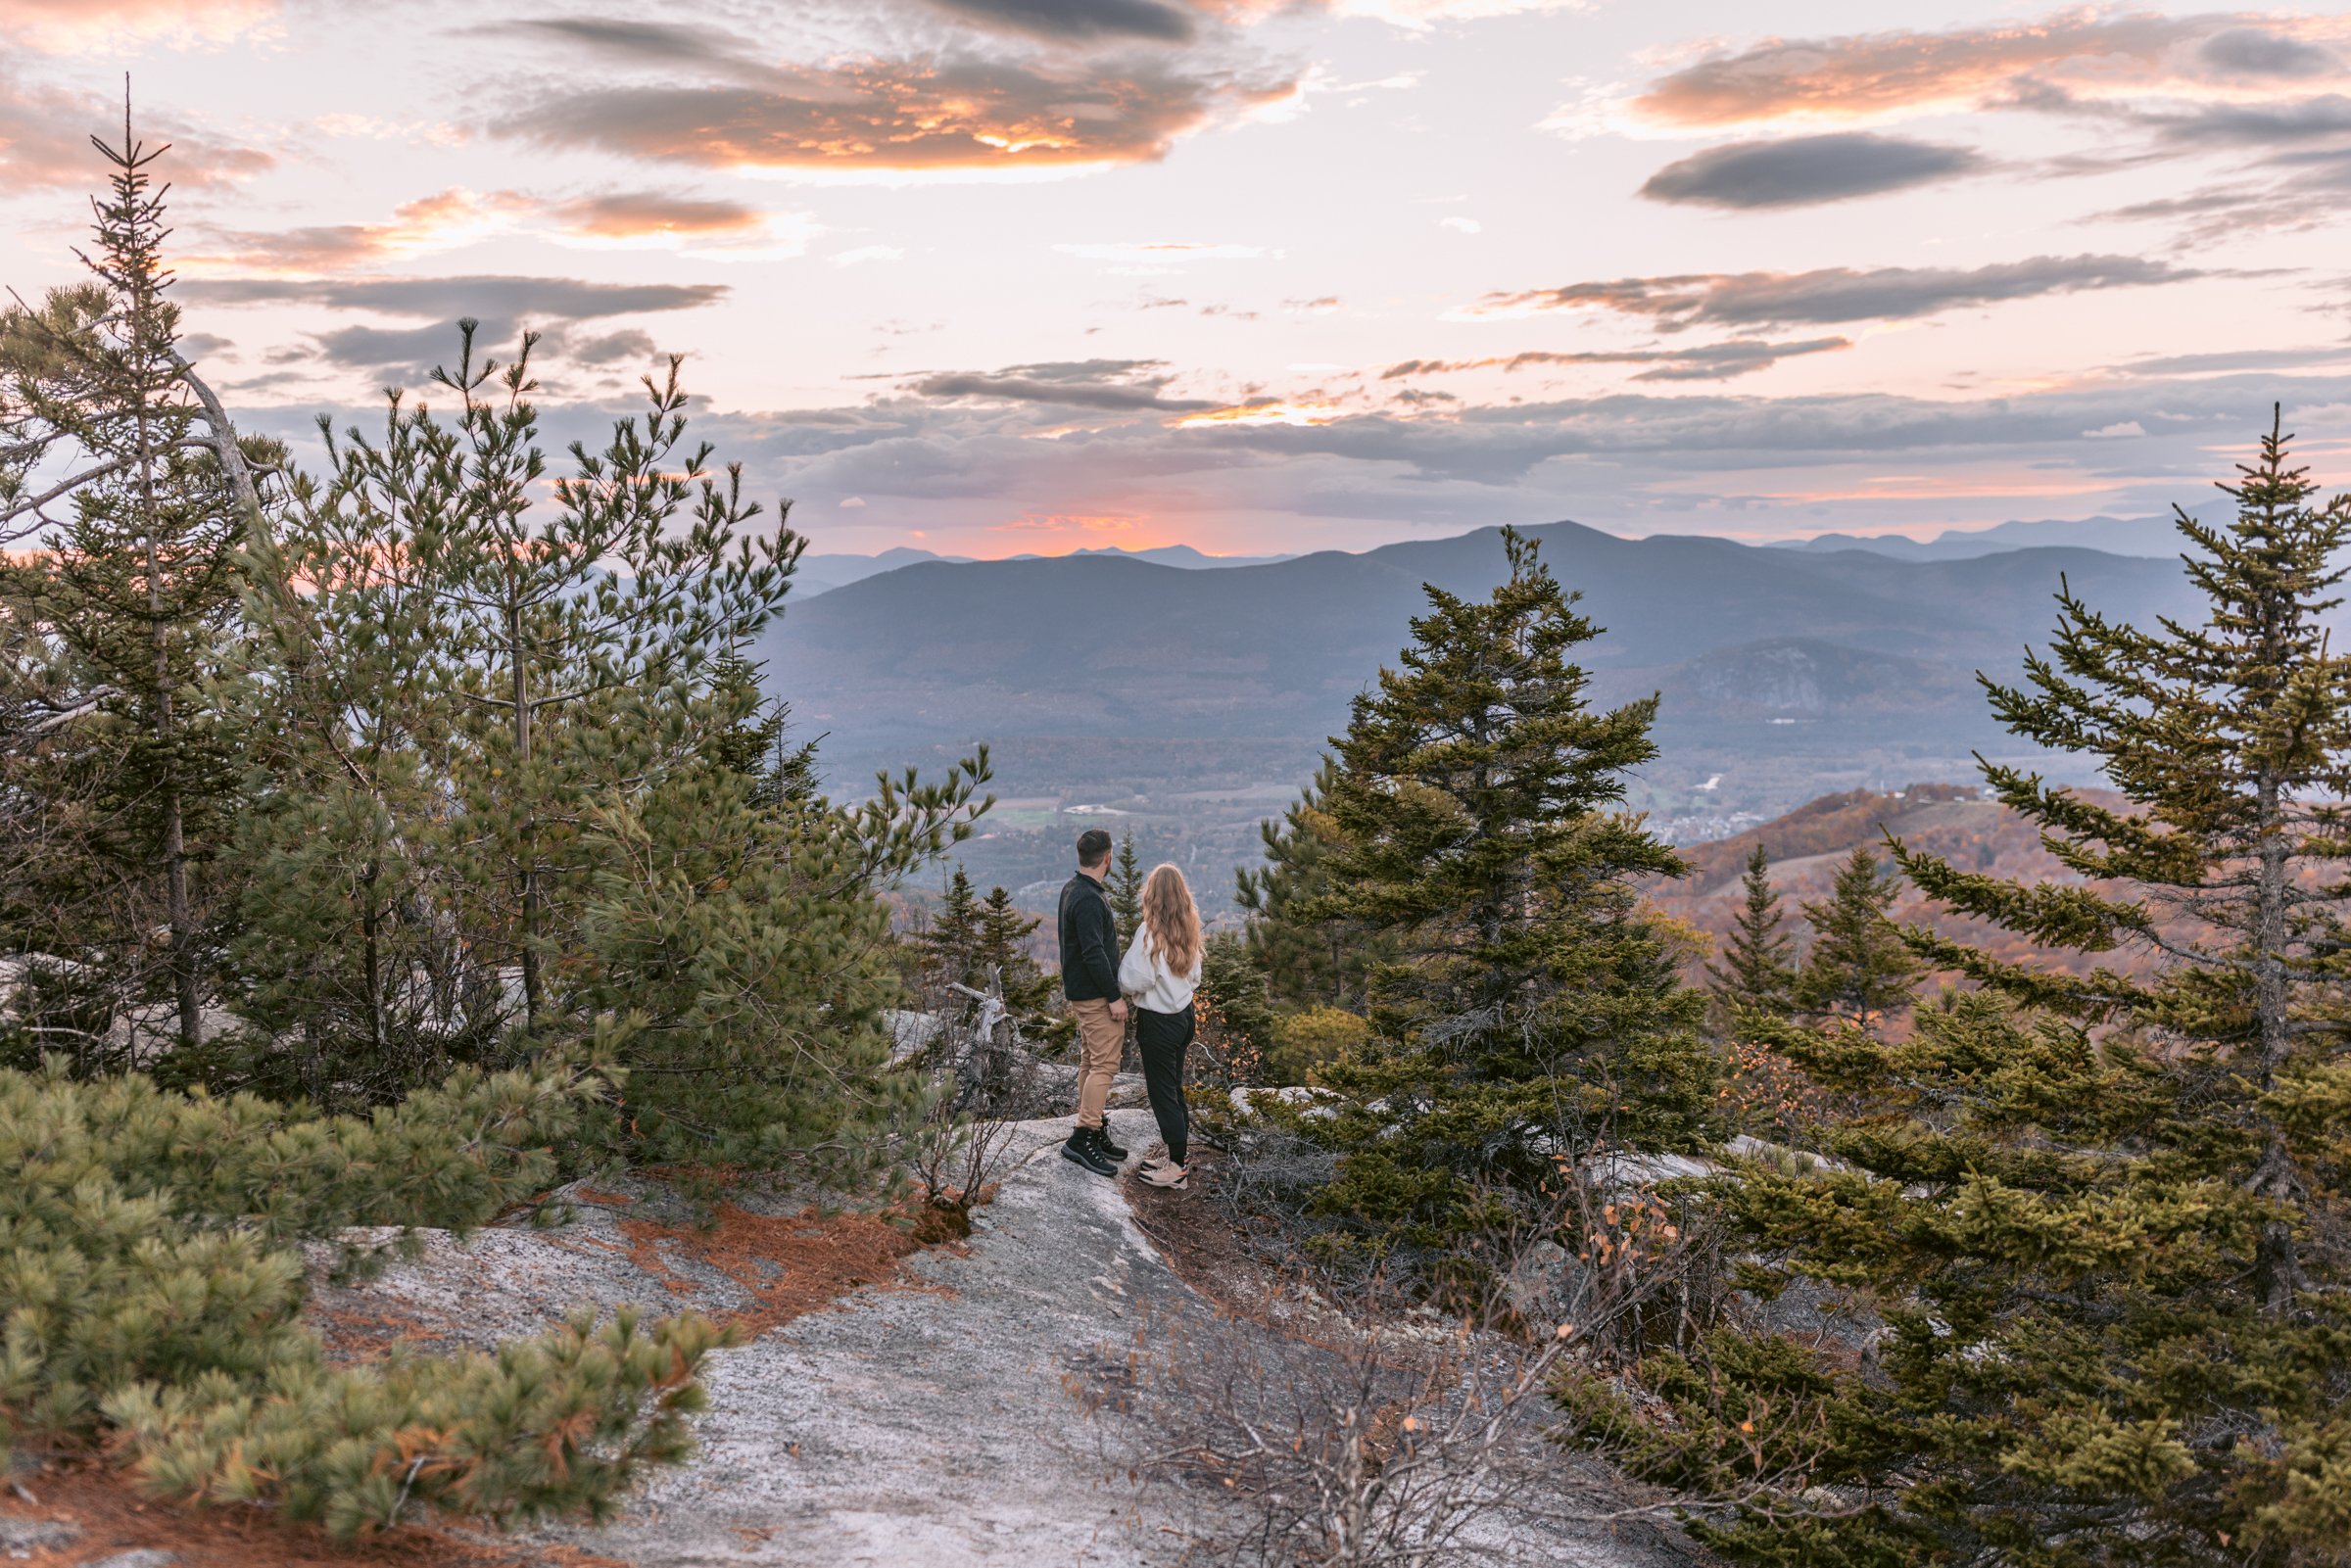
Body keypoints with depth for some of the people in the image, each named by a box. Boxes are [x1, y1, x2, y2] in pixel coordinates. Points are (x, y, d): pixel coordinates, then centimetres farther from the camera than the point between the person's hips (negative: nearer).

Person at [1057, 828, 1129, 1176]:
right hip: (1095, 995, -10)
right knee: (1105, 1065, -8)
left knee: (1090, 1063, 13)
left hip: (1081, 992, 10)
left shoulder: (1073, 890, 10)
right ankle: (1082, 1137, -8)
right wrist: (1114, 997, -20)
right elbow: (1094, 953, -25)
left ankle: (1094, 1133, 20)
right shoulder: (1088, 899, -22)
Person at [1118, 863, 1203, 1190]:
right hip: (1184, 1014, 7)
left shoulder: (1150, 932, -21)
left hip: (1158, 1022, -7)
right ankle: (1178, 1155, 27)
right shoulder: (1188, 931, 2)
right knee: (1174, 1088, 19)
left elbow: (1134, 981, -20)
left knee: (1163, 1092, 2)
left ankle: (1176, 1168, 6)